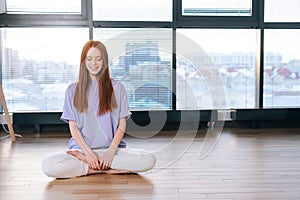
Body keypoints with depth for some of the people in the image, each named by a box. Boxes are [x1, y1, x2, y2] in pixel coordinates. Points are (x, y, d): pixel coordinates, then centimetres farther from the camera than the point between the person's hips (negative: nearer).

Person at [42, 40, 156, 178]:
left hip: (112, 148, 1)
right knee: (48, 166, -29)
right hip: (82, 147, 0)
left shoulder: (117, 88, 8)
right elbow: (73, 127, 3)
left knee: (149, 160, -27)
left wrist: (111, 151, -12)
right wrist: (89, 152, -12)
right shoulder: (73, 90, 9)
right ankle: (109, 169, -18)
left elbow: (122, 125, 3)